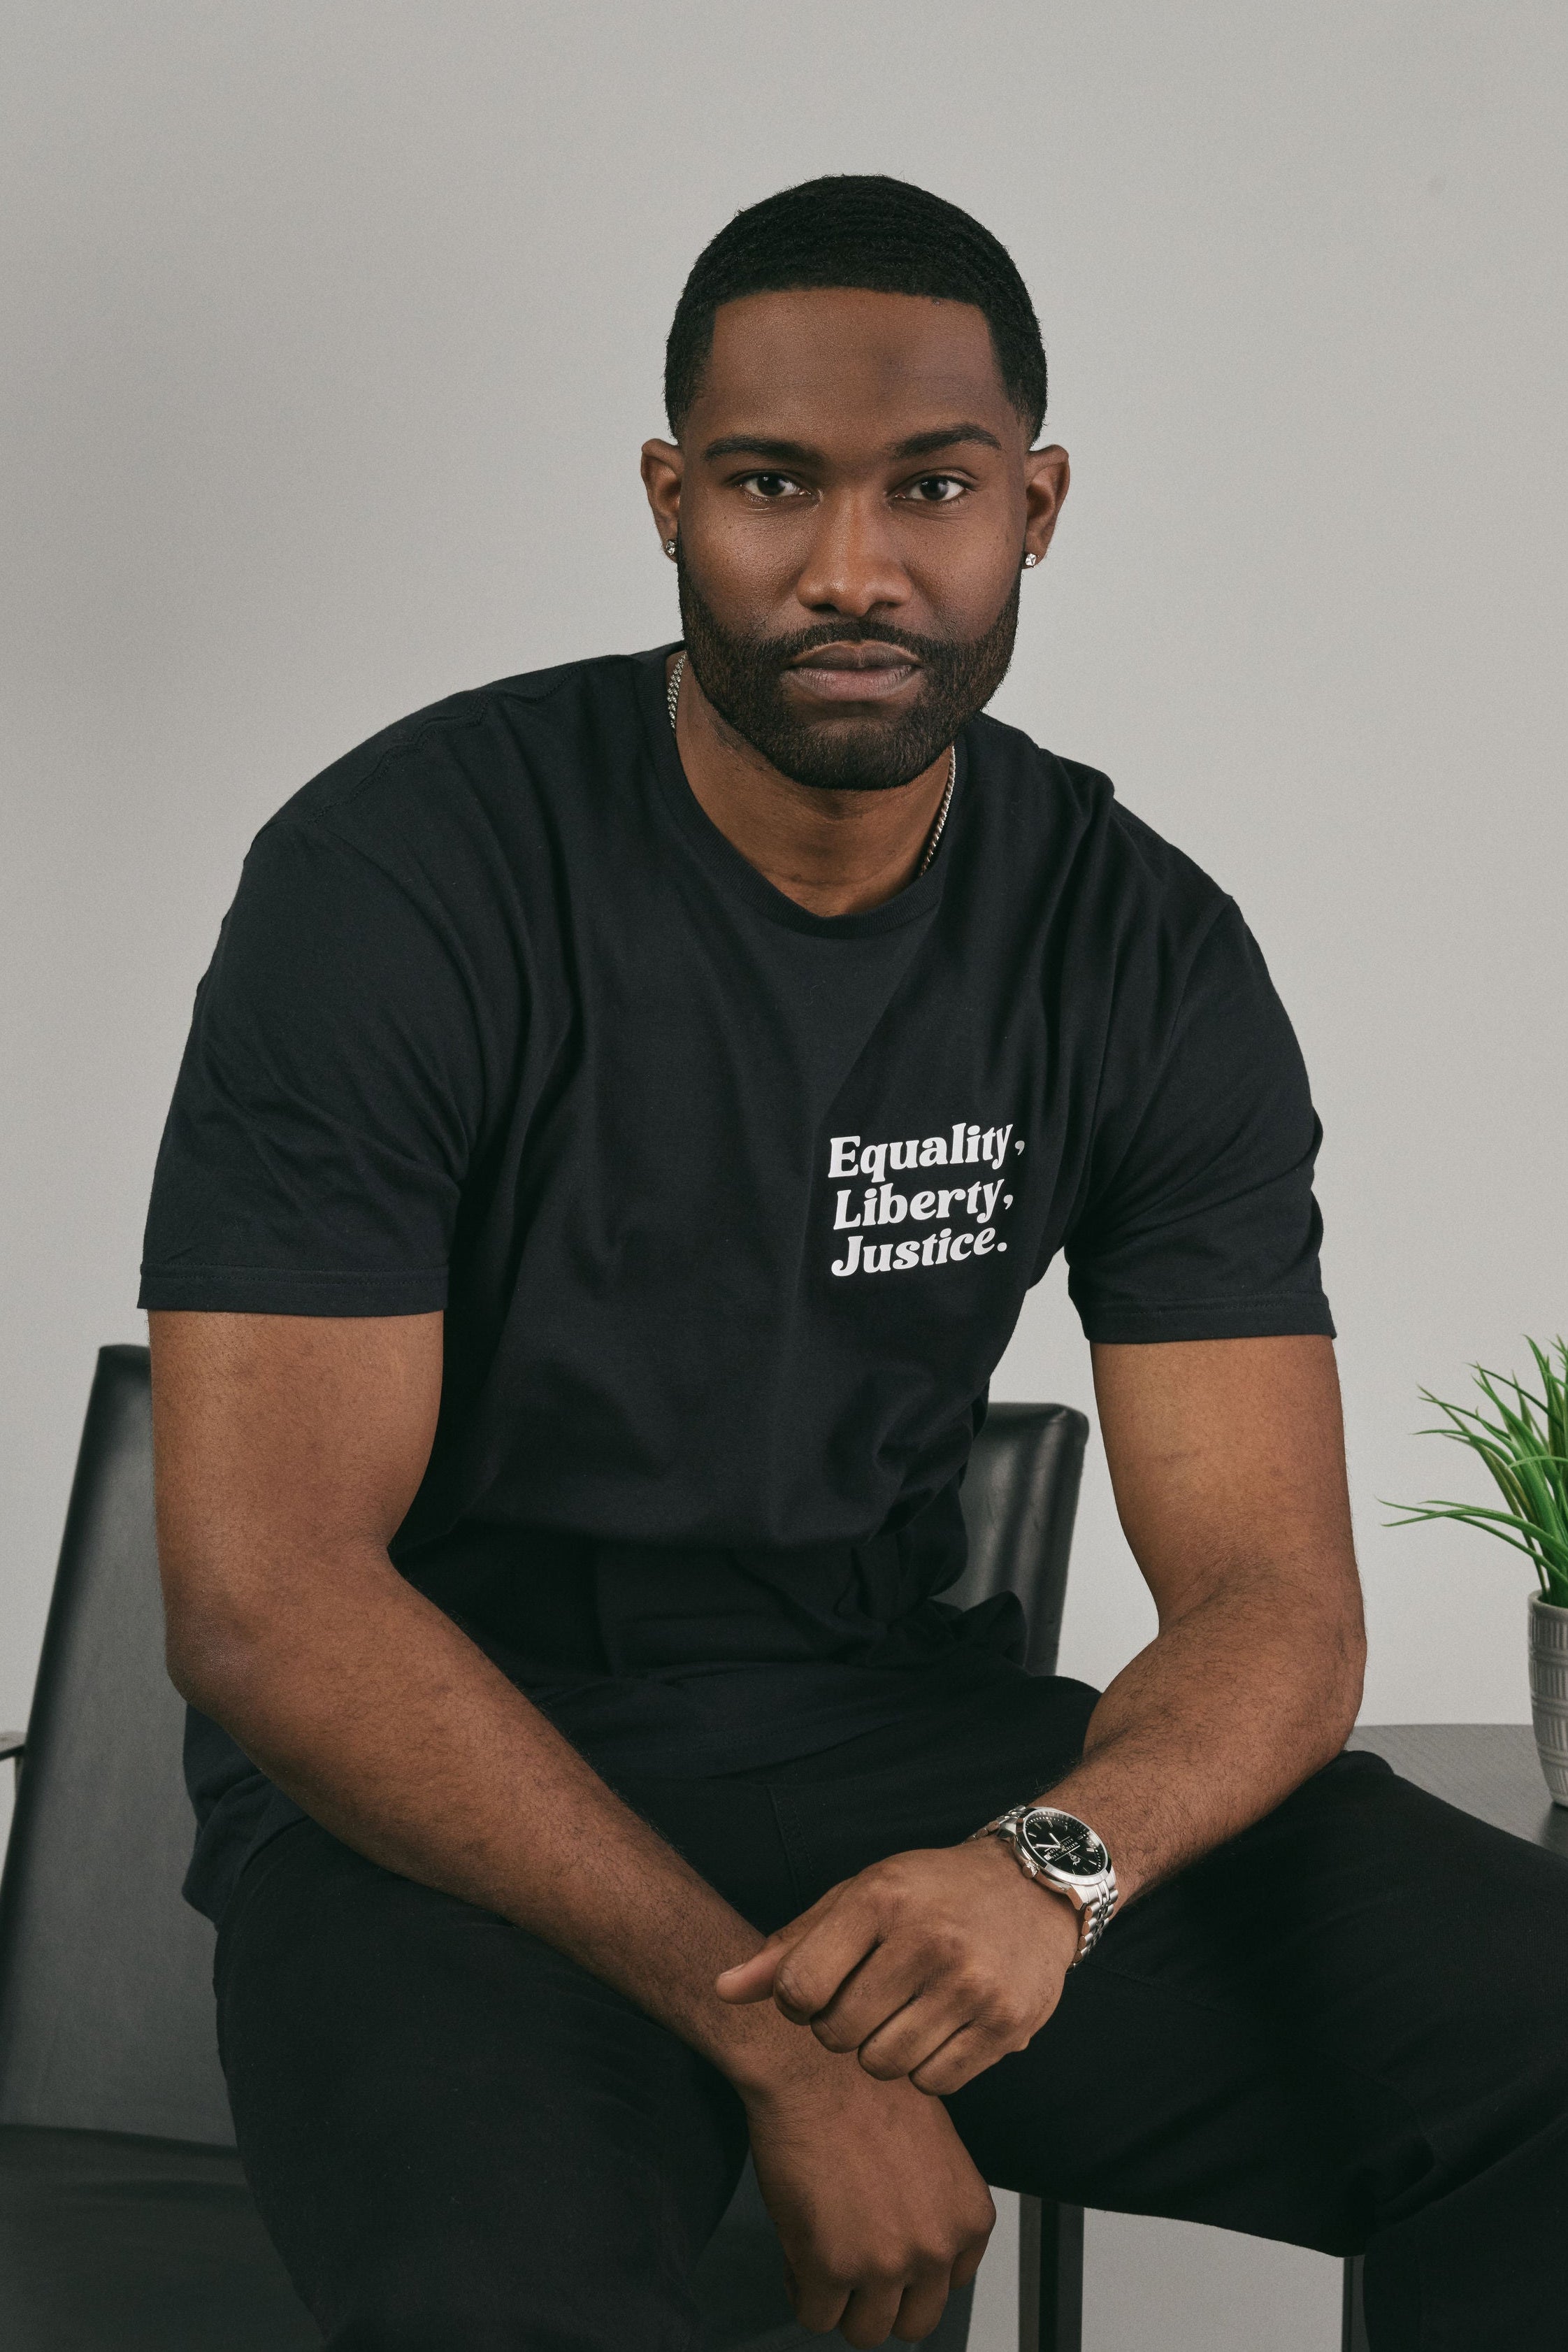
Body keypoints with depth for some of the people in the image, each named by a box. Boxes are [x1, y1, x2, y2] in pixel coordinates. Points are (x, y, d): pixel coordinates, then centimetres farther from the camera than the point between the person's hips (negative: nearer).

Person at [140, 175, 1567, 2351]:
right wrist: (773, 2033, -23)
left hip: (893, 1726, 5)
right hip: (443, 1789, -4)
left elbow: (1276, 1600, -4)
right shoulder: (400, 879, -14)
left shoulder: (1146, 949, -1)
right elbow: (268, 1599, -18)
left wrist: (1050, 1864, -29)